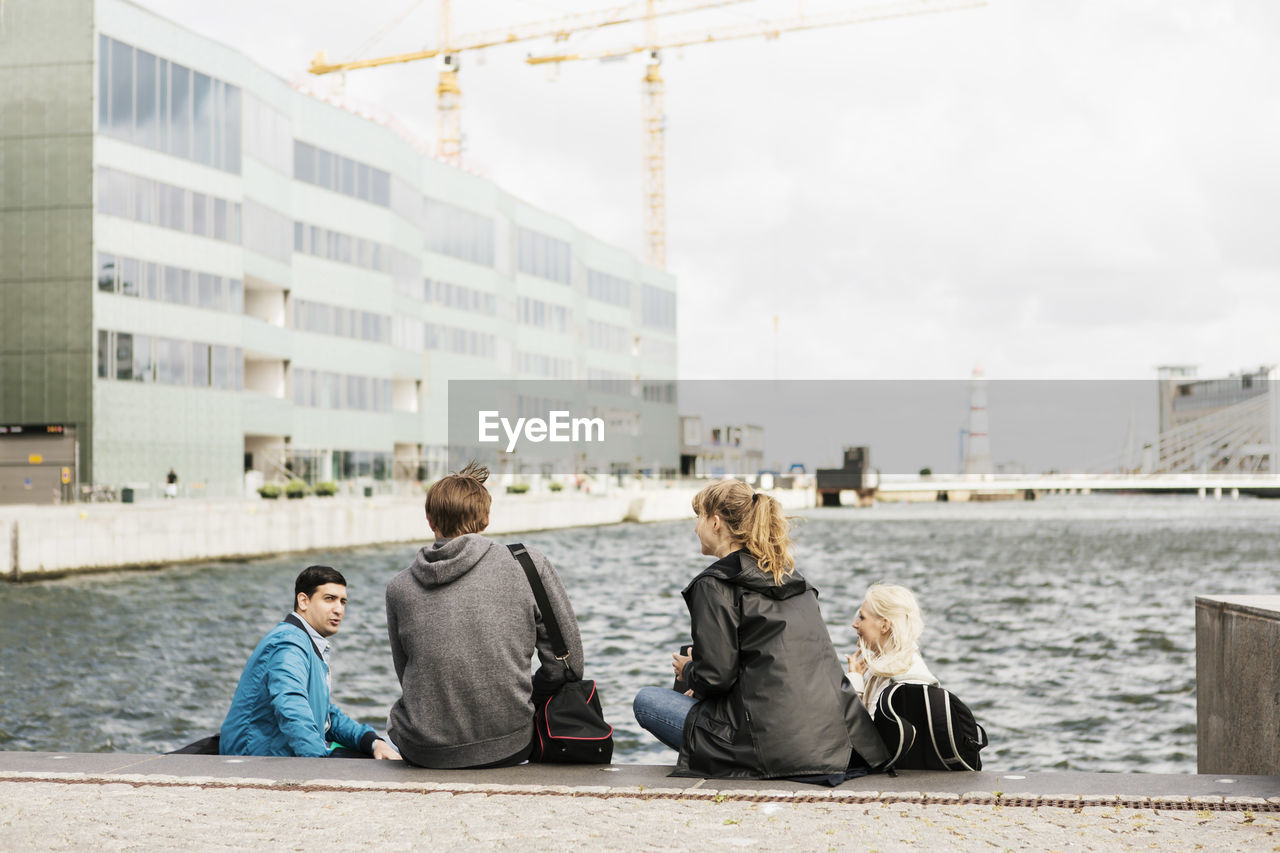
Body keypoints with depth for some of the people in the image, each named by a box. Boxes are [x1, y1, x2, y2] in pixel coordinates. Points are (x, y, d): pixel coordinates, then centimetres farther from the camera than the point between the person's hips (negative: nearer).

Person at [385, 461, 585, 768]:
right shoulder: (528, 564, -4)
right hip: (508, 748, -1)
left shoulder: (399, 588, 2)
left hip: (423, 753, 2)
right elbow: (564, 664, -2)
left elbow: (407, 678, 10)